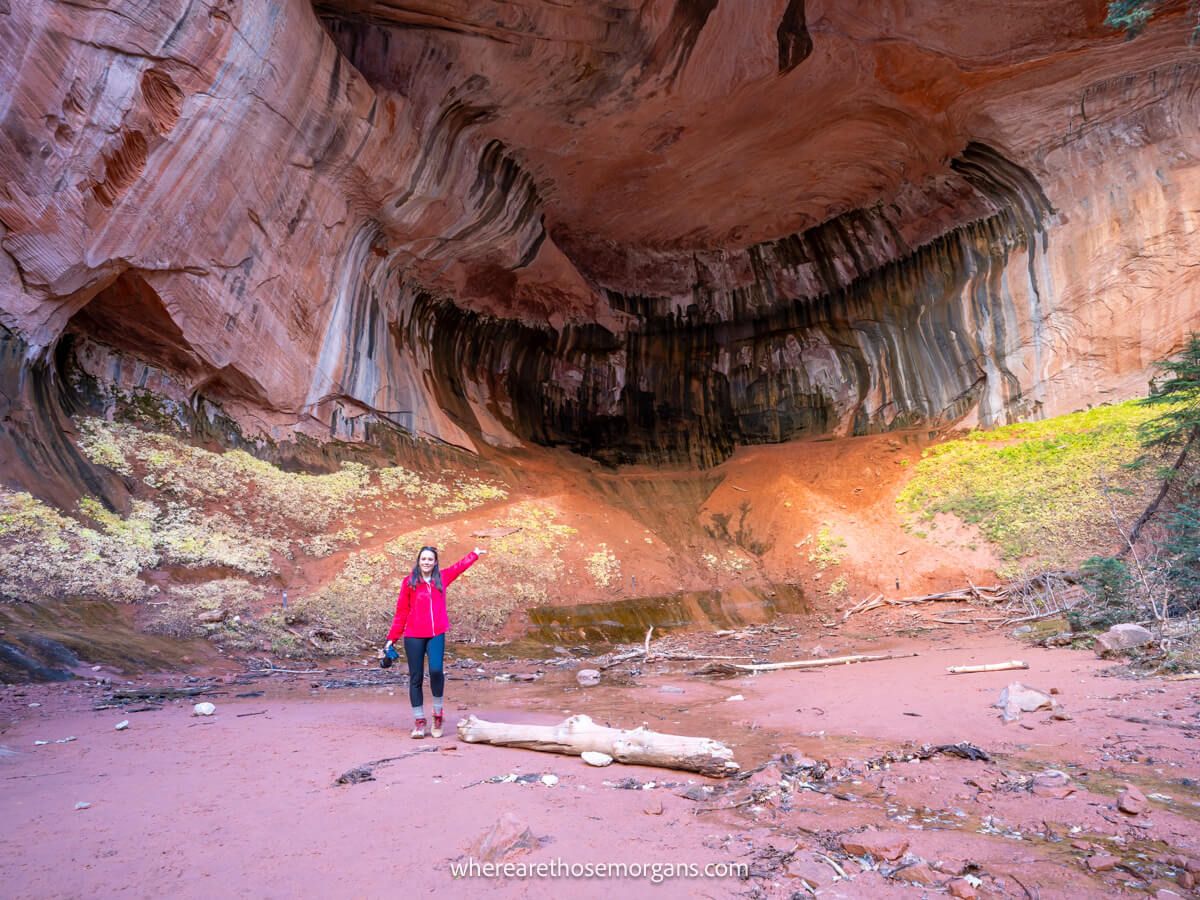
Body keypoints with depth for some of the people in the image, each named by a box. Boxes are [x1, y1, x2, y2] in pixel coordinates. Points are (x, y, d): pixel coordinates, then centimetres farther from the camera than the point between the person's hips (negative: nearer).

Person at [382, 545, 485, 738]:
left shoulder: (442, 578, 8)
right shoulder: (409, 582, 1)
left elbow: (460, 566, 26)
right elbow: (401, 612, 5)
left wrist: (475, 553, 40)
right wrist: (392, 638, 6)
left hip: (436, 635, 1)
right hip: (413, 636, -1)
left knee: (436, 670, -18)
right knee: (416, 678, 3)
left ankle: (438, 714, 3)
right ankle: (419, 721, 15)